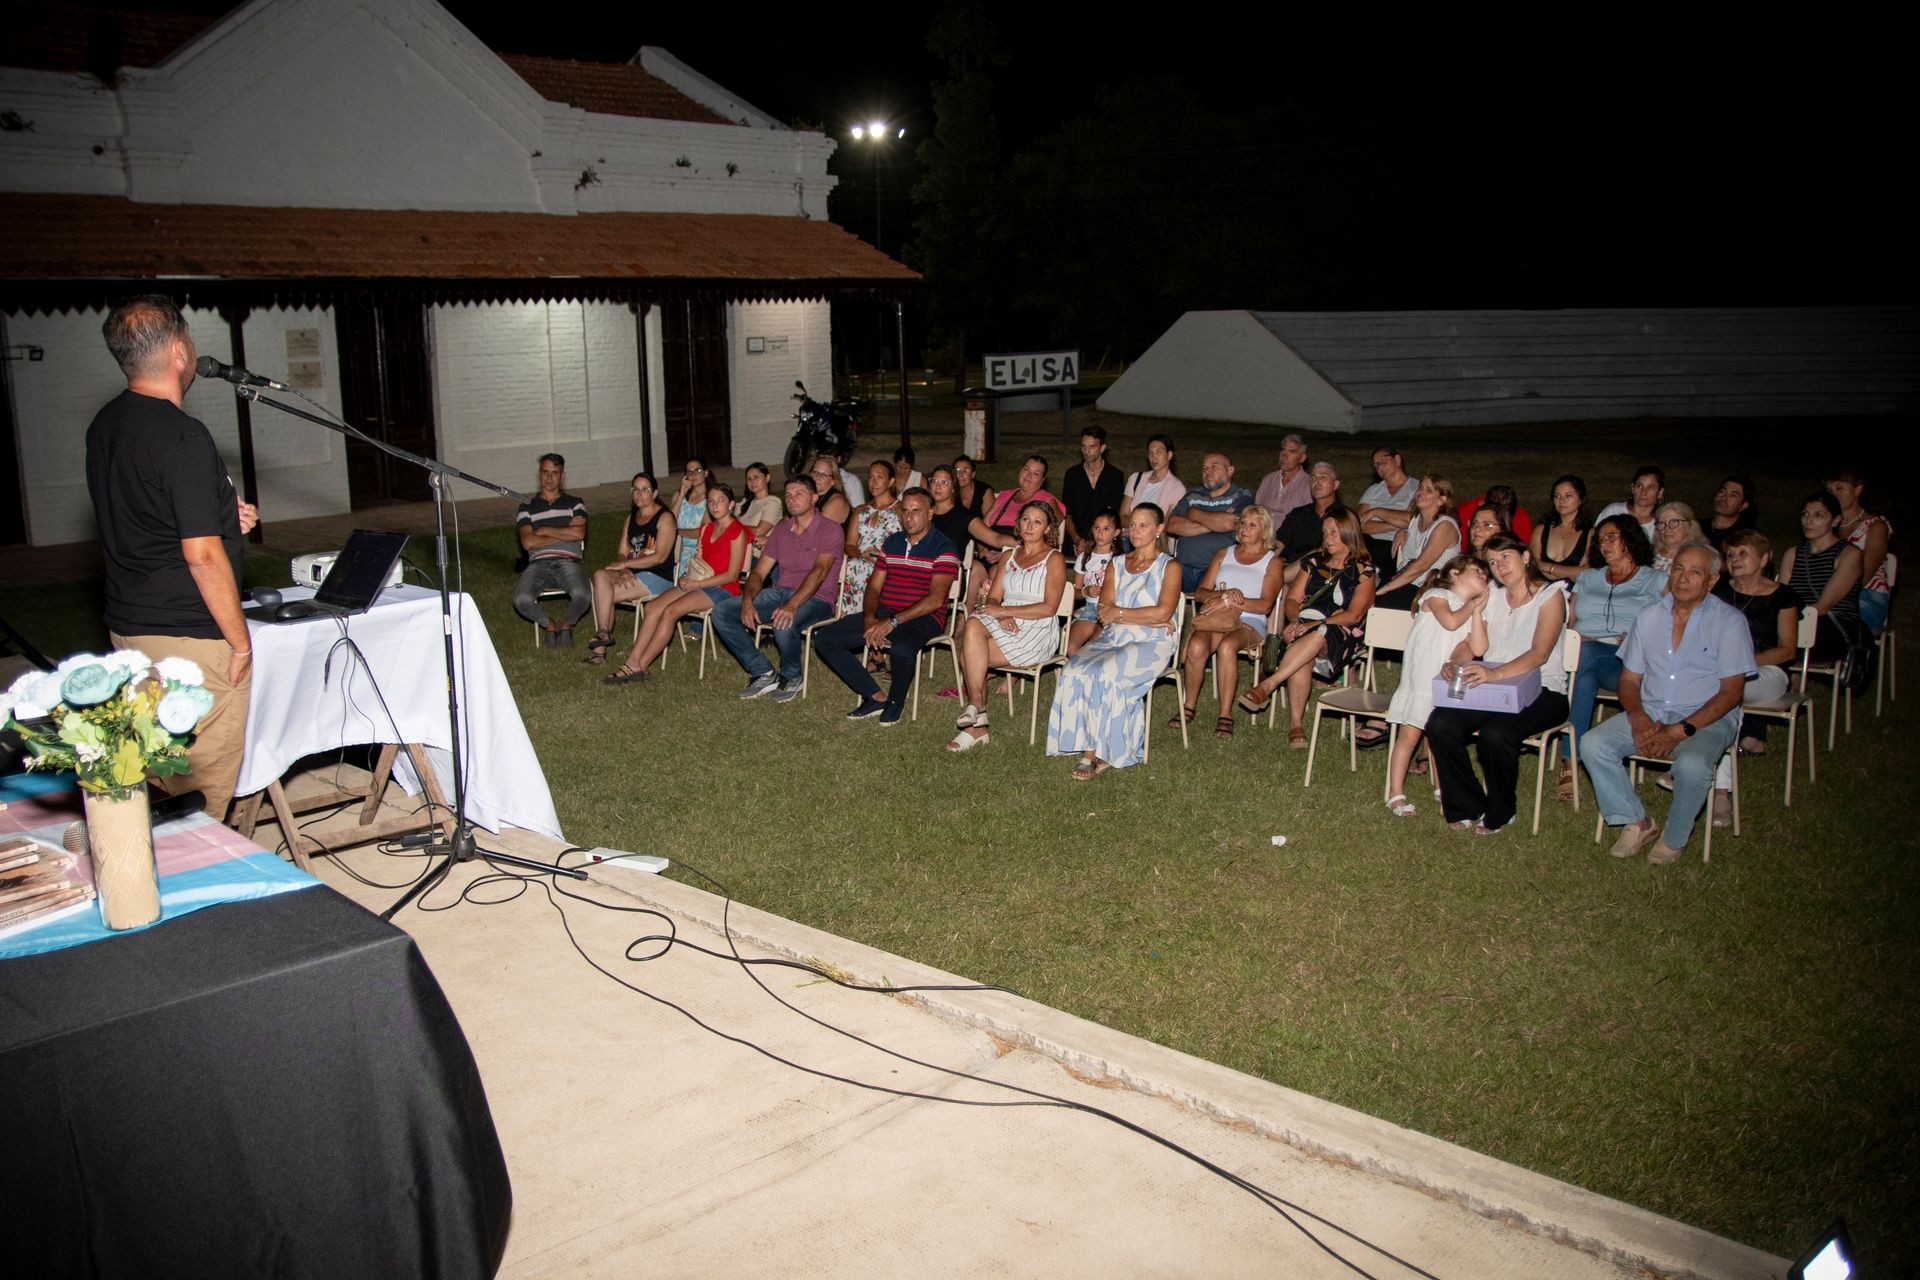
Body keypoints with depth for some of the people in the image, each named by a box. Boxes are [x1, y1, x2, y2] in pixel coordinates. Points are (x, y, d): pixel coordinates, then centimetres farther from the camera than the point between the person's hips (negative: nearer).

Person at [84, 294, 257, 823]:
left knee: (155, 788, 19)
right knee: (206, 786, 2)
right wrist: (240, 641, -13)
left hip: (128, 624, 9)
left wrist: (222, 515, 11)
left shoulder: (105, 425, 8)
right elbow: (201, 555, -21)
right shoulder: (182, 436, -20)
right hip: (192, 639, -9)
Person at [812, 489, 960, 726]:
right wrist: (870, 617, -9)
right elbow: (874, 587, 14)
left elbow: (936, 599, -16)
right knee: (824, 639, -8)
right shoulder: (892, 542, 16)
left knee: (901, 649, -41)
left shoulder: (943, 548, -6)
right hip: (883, 615, 7)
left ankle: (896, 701, -8)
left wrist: (893, 621, -22)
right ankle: (875, 697, -5)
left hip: (923, 618, -7)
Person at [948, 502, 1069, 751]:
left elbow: (1049, 608, -9)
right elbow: (993, 598, 13)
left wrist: (1004, 610, -14)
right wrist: (1001, 616, -11)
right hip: (1005, 625, 5)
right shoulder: (1008, 557, 21)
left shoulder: (1054, 560, 3)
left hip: (1037, 631, -5)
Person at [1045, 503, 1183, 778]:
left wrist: (1119, 613, -5)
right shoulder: (1116, 565, 18)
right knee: (1075, 671, -26)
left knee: (1105, 675, -31)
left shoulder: (1169, 567, 5)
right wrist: (1147, 619, -7)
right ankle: (1091, 750, -26)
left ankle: (1096, 751, -20)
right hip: (1113, 639, 4)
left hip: (1150, 645, -4)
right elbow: (1105, 613, 4)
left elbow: (1163, 612, -10)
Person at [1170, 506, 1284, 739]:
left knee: (1227, 646, -37)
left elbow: (1265, 605, -2)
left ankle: (1226, 715, -31)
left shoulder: (1272, 561, 13)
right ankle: (1189, 705, -16)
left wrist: (1229, 601, -12)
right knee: (1197, 646, -32)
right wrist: (1224, 594, -7)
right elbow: (1200, 592, 13)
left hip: (1250, 623, -3)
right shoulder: (1224, 554, 24)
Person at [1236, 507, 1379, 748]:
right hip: (1304, 629, 3)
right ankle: (1295, 723, -35)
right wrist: (1297, 620, -8)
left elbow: (1354, 615, -6)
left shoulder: (1364, 570, 6)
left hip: (1341, 639, -3)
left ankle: (1268, 685, -44)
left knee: (1318, 636, -40)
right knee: (1302, 660, -34)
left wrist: (1315, 624, -18)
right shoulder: (1314, 562, 20)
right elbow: (1292, 599, 15)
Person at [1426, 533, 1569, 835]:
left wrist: (1496, 673, -34)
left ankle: (1499, 814, -7)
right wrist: (1455, 662, -14)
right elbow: (1475, 647, 9)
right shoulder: (1492, 595, 15)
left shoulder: (1550, 595, -4)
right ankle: (1466, 808, -4)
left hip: (1540, 691, -5)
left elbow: (1539, 653, -19)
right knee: (1440, 723, -21)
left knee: (1496, 732, -33)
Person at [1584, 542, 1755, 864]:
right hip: (1649, 713, 5)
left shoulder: (1729, 621, -3)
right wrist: (1638, 718, -10)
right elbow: (1629, 678, 12)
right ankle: (1636, 823, -3)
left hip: (1706, 719, -4)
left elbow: (1731, 692, -8)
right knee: (1592, 745, -19)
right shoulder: (1650, 616, 11)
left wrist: (1679, 731, -18)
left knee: (1692, 765, -35)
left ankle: (1675, 838, -7)